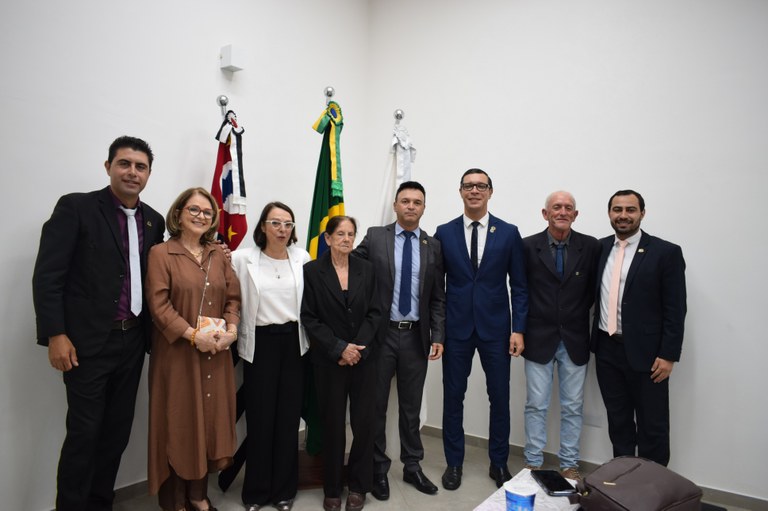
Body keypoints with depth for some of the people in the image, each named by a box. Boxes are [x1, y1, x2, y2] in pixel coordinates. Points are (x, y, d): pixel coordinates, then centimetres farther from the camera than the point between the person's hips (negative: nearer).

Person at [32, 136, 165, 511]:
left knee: (118, 431, 13)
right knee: (84, 433, 2)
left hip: (132, 341, 5)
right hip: (88, 342, -5)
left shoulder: (153, 221, 9)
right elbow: (47, 275, -10)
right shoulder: (76, 207, -7)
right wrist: (55, 335, -14)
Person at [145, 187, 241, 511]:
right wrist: (193, 335, -19)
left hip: (216, 355, 5)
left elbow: (233, 298, 9)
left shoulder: (218, 255, 11)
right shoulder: (161, 254, -4)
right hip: (178, 354, -4)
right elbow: (158, 305, -12)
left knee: (210, 420, 11)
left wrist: (231, 329, -9)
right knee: (180, 424, 4)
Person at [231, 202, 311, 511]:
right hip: (260, 344, -2)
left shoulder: (302, 258, 2)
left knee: (289, 416, 9)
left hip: (293, 342, 2)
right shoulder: (243, 258, -4)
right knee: (260, 417, 7)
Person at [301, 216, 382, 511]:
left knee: (365, 422, 5)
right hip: (329, 361, -2)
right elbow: (309, 318, -6)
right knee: (333, 425, 7)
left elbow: (374, 313, 2)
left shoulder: (366, 269, 5)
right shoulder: (312, 271, -3)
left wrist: (357, 347, -10)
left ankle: (358, 485, 25)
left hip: (363, 358, 2)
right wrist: (339, 348, -13)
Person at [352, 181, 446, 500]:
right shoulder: (374, 238, -2)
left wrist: (438, 336, -2)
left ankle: (412, 467, 31)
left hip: (416, 336, 2)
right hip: (380, 334, -2)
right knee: (376, 405, 10)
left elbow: (438, 298, 4)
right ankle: (378, 468, 27)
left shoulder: (433, 246, 3)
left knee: (411, 406, 15)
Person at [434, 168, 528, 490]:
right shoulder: (444, 233, 2)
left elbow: (519, 285, 1)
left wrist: (518, 329, -5)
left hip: (496, 328, 0)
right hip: (456, 328, 0)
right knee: (453, 396, 8)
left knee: (500, 397, 9)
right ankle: (454, 463, 26)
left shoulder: (509, 233, 1)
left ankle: (499, 463, 29)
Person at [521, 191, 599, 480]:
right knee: (536, 405, 8)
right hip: (539, 339, -1)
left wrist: (576, 316, 0)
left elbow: (593, 289, 6)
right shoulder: (528, 246, -4)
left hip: (574, 339, 1)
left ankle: (569, 465, 27)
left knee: (573, 407, 11)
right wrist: (523, 328, 1)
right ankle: (533, 463, 22)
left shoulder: (590, 247, -1)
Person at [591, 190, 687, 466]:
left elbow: (675, 309, -9)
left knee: (652, 427, 7)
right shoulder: (599, 248, 6)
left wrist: (668, 355, -12)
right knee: (617, 420, 17)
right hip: (607, 349, 4)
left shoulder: (666, 252, -7)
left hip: (645, 352, -4)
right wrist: (593, 341, 6)